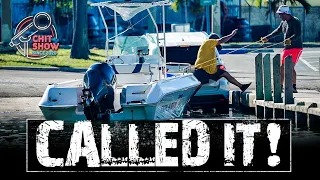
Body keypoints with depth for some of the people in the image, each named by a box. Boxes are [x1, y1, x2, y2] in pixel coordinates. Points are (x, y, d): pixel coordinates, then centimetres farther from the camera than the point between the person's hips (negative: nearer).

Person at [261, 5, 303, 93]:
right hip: (287, 48, 9)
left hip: (296, 47, -9)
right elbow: (277, 31, 25)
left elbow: (298, 34, -27)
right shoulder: (283, 22, 11)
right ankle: (280, 86, 21)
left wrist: (290, 40, -44)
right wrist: (267, 37, 24)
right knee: (282, 67, 11)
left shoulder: (295, 21, -15)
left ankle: (294, 87, -14)